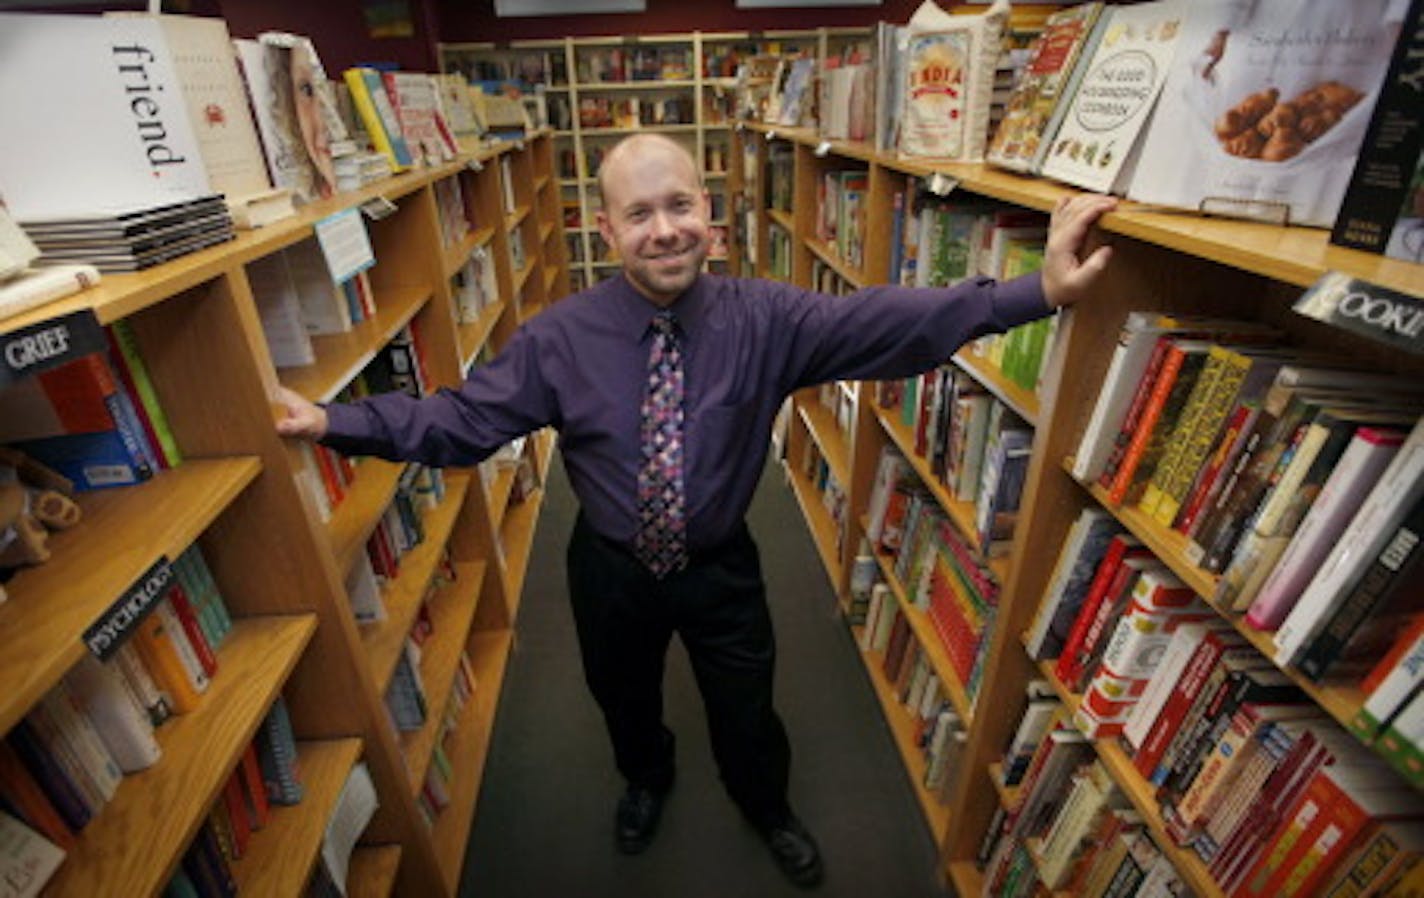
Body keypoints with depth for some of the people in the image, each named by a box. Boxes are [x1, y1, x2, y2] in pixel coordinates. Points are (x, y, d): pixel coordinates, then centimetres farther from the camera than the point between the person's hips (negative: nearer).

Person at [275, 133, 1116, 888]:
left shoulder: (767, 317, -18)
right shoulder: (559, 338, -17)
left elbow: (894, 322, -25)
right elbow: (463, 417, -13)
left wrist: (1039, 291, -32)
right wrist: (334, 421, -22)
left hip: (722, 568, 0)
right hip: (612, 570, 1)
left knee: (746, 709, 22)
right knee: (624, 698, 29)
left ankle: (770, 811, 60)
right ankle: (647, 780, 68)